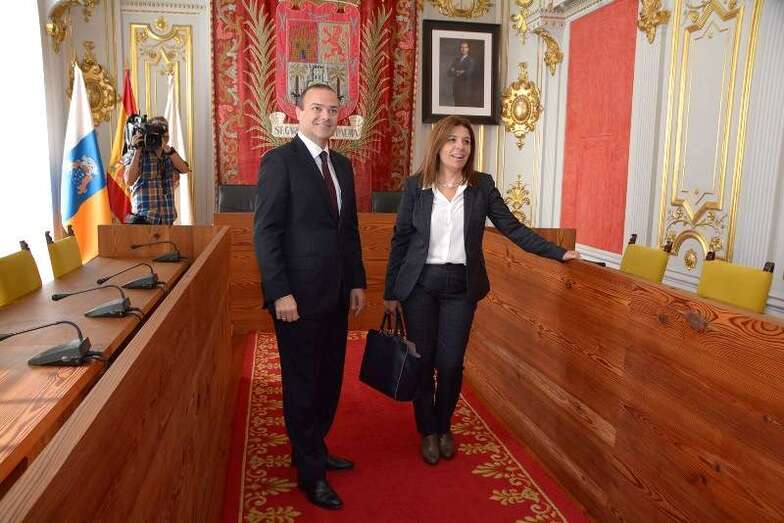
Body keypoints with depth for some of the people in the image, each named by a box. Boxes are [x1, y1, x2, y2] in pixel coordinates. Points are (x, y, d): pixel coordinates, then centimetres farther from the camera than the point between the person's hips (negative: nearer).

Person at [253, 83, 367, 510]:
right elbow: (265, 233, -13)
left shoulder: (342, 165, 13)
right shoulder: (279, 161, -8)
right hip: (299, 295, -7)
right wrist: (281, 293, -17)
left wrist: (357, 282, 12)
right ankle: (310, 472, 22)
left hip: (336, 294, 7)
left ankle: (315, 449, 35)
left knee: (328, 379, 15)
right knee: (302, 383, 6)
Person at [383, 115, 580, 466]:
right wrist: (390, 292, 1)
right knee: (422, 362, 5)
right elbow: (400, 239, 1)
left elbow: (512, 228, 1)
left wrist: (558, 253, -6)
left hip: (461, 287, 1)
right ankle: (427, 432, 27)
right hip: (419, 285, 0)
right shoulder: (415, 186, -1)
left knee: (451, 364, 3)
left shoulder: (482, 186, 1)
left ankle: (444, 427, 30)